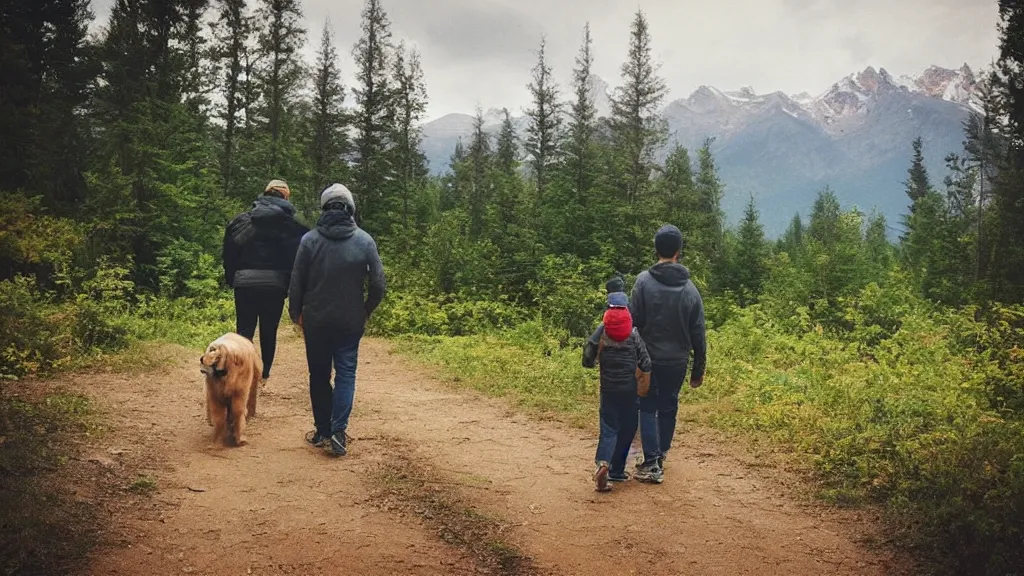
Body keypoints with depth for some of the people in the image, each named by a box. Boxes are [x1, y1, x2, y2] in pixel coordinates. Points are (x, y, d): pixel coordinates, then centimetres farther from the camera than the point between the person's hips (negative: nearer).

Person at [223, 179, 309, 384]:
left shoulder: (242, 220, 6)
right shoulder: (291, 225, 0)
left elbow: (230, 254, 5)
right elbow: (297, 259, -4)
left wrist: (231, 280, 13)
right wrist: (292, 288, 5)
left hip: (245, 283, 1)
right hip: (275, 284, -1)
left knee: (244, 330, 2)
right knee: (269, 332, 13)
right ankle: (264, 375, 22)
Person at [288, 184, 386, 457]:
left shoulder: (310, 240, -6)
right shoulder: (364, 240, -5)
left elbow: (296, 282, -3)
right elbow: (378, 282, -5)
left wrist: (296, 313, 11)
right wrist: (366, 310, 11)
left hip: (316, 320, 0)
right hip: (351, 321, 0)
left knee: (319, 375, 12)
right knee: (346, 373, 5)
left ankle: (322, 432, 17)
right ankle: (338, 431, -8)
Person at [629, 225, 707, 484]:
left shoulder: (644, 281, -13)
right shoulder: (689, 288, -2)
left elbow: (633, 320, -14)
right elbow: (698, 335, 2)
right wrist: (698, 370, 11)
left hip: (649, 359, -3)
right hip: (677, 361, 3)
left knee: (648, 408, 6)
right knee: (668, 408, 17)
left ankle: (652, 463, 0)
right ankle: (661, 455, 29)